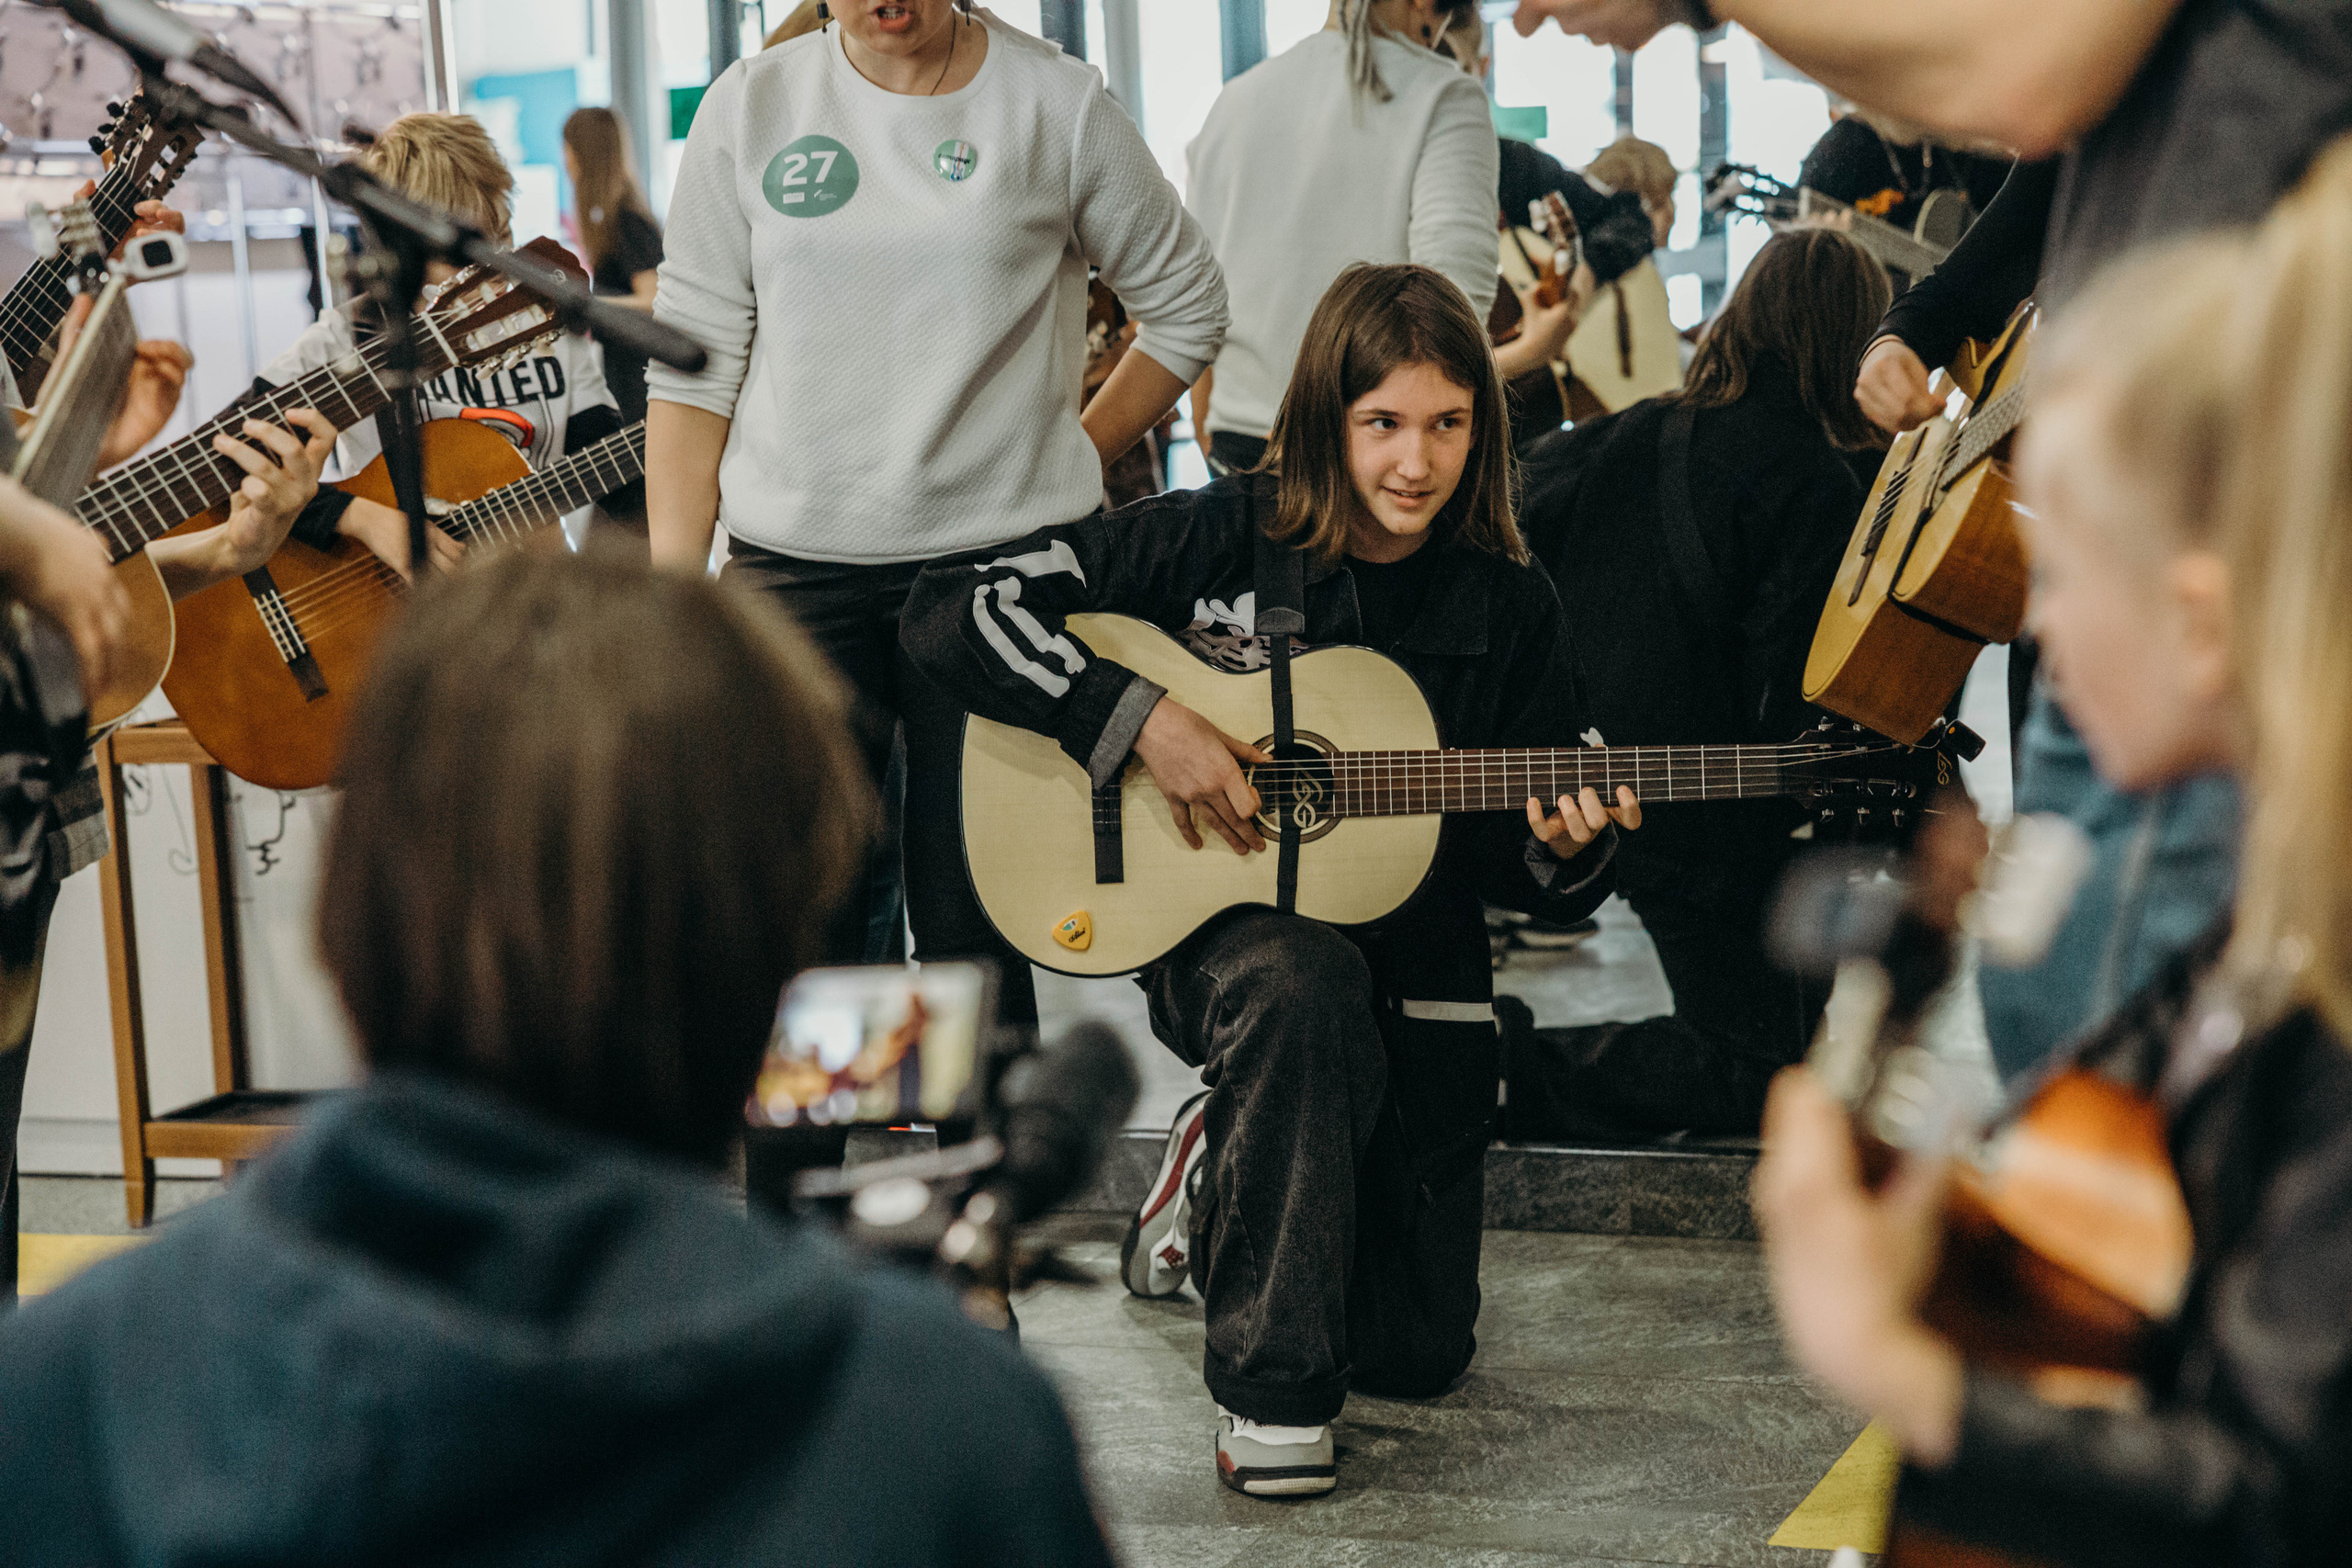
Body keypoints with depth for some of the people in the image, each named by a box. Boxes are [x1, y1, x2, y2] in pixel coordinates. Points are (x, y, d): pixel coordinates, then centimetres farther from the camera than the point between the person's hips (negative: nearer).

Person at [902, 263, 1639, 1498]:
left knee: (1418, 1344, 1)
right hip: (1219, 934, -3)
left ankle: (1231, 1164, 32)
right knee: (1302, 985, -41)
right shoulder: (1218, 541, -10)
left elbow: (1525, 880, 5)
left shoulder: (1508, 609, -1)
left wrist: (1563, 849, -19)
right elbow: (952, 608, -16)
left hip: (1414, 977, 4)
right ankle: (1267, 1383, -25)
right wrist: (1141, 717, -24)